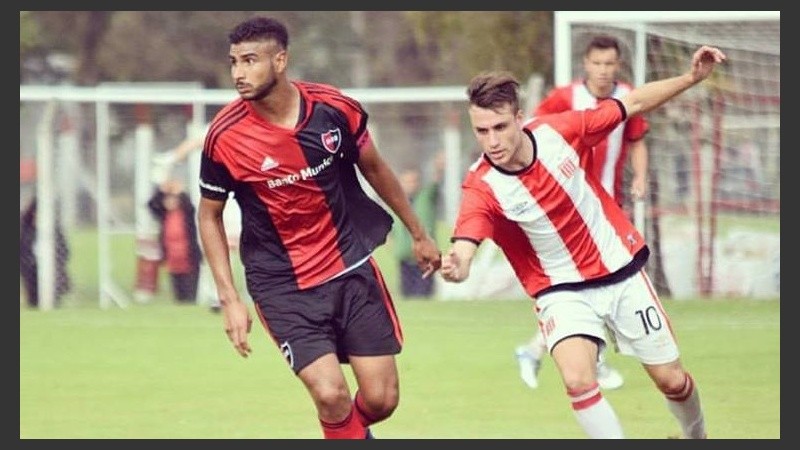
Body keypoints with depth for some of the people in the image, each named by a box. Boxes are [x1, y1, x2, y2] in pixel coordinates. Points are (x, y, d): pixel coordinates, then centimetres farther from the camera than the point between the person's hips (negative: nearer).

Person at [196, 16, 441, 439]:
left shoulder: (336, 109, -10)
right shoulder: (225, 136, -15)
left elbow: (375, 169, 10)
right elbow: (209, 215, -1)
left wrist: (419, 234, 20)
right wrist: (229, 299, -7)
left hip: (352, 268, 2)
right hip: (283, 285, -2)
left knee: (381, 399, 0)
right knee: (331, 394, -18)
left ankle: (351, 432, 34)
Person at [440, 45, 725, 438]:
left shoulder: (557, 131, -16)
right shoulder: (482, 187, -24)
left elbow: (633, 104, -2)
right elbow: (463, 251, -38)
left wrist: (692, 77, -8)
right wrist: (454, 267, -62)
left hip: (622, 272, 2)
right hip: (562, 291, -2)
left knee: (671, 380, 11)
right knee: (577, 378, -30)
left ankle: (697, 436, 42)